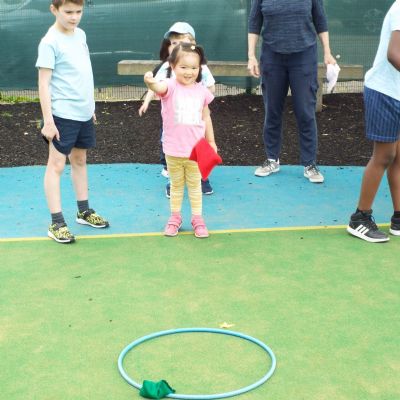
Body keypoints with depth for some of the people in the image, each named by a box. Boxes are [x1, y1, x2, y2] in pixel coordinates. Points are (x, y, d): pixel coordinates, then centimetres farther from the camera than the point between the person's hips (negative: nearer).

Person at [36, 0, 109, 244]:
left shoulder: (80, 35, 8)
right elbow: (44, 82, -14)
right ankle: (56, 223, 3)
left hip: (84, 112, 8)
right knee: (56, 165, -1)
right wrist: (48, 120, -17)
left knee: (80, 160, 18)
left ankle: (84, 211, 31)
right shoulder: (50, 42, -13)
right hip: (63, 114, -7)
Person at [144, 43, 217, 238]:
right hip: (173, 149, -2)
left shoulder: (201, 91, -2)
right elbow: (159, 87, -37)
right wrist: (150, 82, -61)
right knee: (176, 185, 16)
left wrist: (211, 141, 12)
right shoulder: (170, 86, -12)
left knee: (194, 185, 15)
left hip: (195, 148, 2)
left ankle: (197, 219, 26)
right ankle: (175, 217, 30)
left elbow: (205, 116, 9)